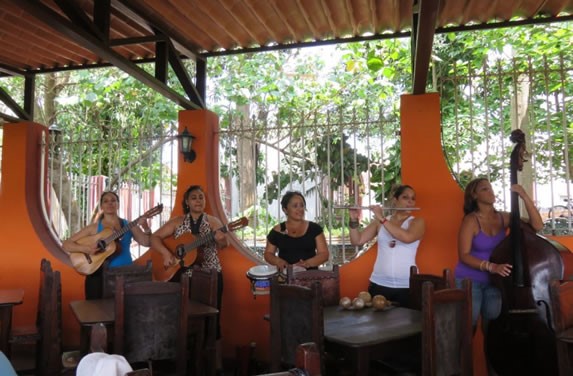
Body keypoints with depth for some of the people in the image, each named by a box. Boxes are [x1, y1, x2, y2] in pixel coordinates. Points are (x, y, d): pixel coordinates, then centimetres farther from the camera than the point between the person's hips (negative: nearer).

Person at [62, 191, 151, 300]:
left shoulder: (128, 225, 8)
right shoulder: (93, 228, 4)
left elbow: (147, 242, -1)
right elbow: (66, 245, 3)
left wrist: (146, 228, -20)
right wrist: (84, 248, -14)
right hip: (101, 273, 0)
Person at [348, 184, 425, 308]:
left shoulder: (417, 222, 1)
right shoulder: (379, 222, 6)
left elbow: (407, 237, -21)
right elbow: (357, 241, 5)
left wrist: (382, 219, -19)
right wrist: (354, 219, -10)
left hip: (406, 286, -1)